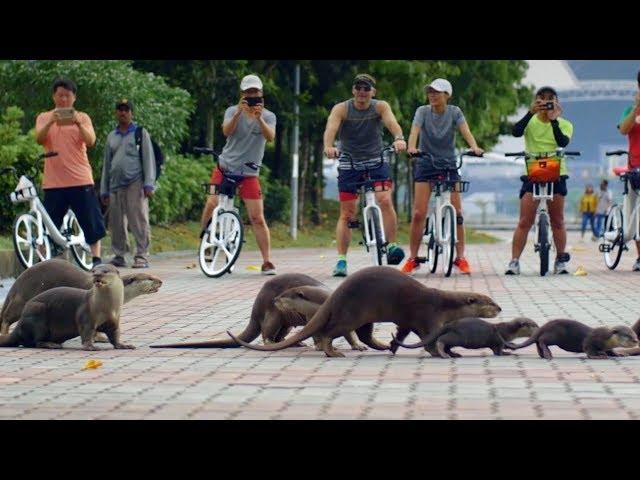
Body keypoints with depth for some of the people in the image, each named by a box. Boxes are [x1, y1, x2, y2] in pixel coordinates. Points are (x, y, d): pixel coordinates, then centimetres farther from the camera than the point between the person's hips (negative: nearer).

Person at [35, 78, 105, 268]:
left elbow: (90, 141, -7)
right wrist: (50, 122, -26)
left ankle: (96, 258, 6)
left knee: (92, 222, 0)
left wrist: (78, 123, -24)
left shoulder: (82, 118, 8)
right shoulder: (44, 118, 9)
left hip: (81, 180, 0)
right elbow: (39, 139, -8)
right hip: (53, 182, 0)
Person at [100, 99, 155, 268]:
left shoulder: (140, 133, 7)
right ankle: (119, 256, 11)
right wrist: (104, 190, 18)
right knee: (116, 223, 3)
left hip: (135, 184, -5)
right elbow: (106, 164, 23)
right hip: (116, 185, 5)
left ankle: (142, 256, -9)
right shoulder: (111, 136, 21)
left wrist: (149, 184, -9)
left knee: (139, 221, -9)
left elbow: (148, 159, 1)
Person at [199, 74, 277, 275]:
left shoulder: (268, 116, 0)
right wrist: (239, 113, -37)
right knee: (212, 204, -14)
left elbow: (270, 136, -21)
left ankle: (267, 262, -4)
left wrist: (259, 118, -37)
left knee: (257, 218, -7)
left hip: (248, 173, 0)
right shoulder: (233, 111, -1)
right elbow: (226, 131, -21)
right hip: (225, 167, 0)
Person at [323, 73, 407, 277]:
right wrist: (328, 146, -48)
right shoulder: (341, 109, -9)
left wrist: (399, 138, -49)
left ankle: (392, 246, -15)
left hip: (376, 162, 0)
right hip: (349, 164, 0)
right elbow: (331, 127, -26)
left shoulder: (380, 107, -7)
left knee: (385, 200, -23)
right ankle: (341, 260, 4)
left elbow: (391, 122, -26)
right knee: (347, 214, 0)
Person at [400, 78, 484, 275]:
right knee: (419, 213, -8)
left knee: (456, 212, -5)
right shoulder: (423, 111, -6)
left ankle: (460, 258, 4)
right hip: (425, 164, -1)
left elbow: (465, 130, -19)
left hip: (449, 165, 1)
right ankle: (412, 259, 0)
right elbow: (415, 130, -22)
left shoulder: (454, 112, -4)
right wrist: (411, 147, -44)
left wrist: (474, 147, -39)